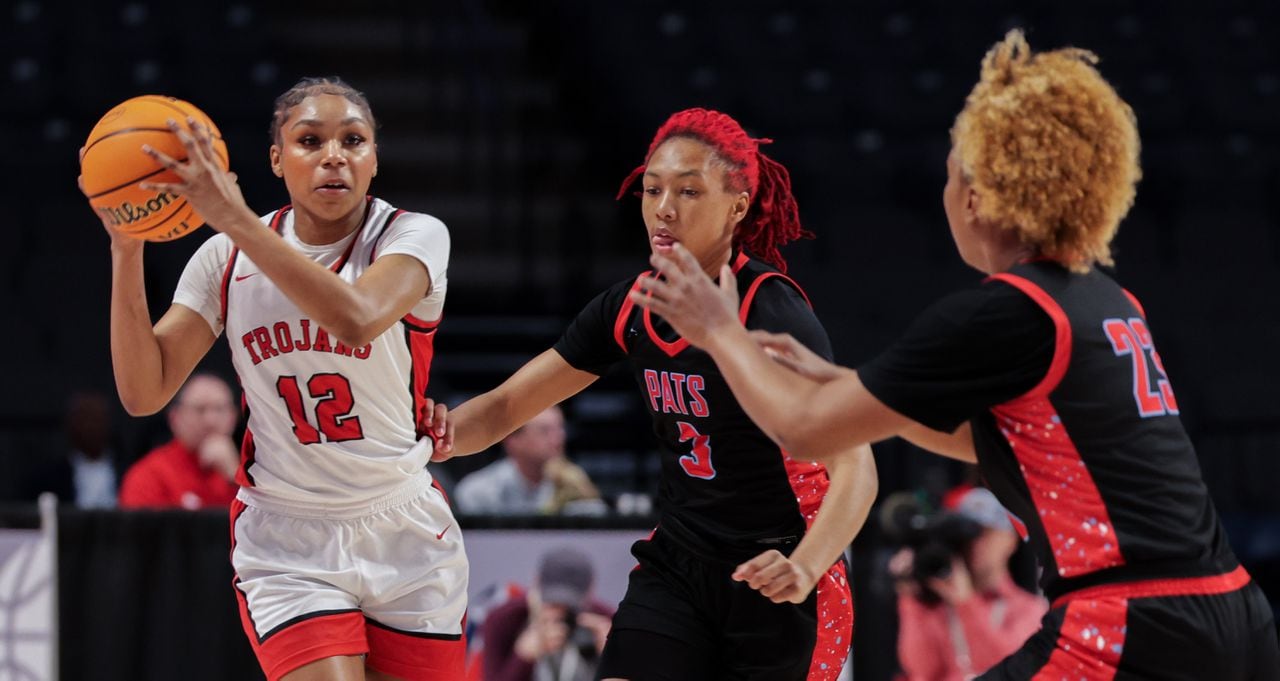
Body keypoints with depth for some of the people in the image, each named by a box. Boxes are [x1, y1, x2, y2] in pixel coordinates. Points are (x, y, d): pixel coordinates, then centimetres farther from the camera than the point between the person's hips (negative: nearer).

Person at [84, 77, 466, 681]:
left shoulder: (414, 236, -8)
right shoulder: (228, 258, -1)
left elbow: (356, 319, -30)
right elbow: (143, 392, -7)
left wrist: (234, 219, -35)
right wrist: (126, 251, -18)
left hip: (408, 540, 1)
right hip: (286, 547, 0)